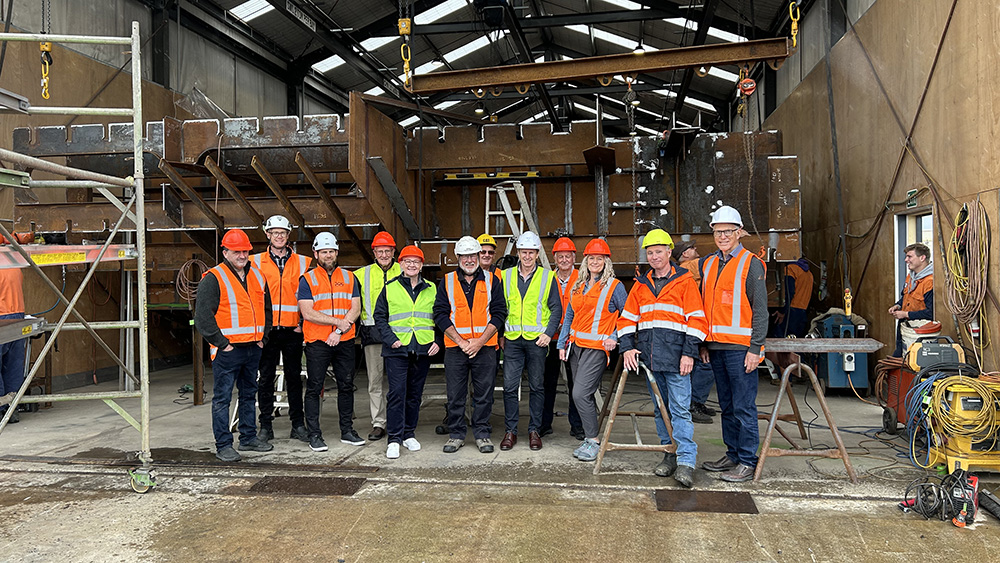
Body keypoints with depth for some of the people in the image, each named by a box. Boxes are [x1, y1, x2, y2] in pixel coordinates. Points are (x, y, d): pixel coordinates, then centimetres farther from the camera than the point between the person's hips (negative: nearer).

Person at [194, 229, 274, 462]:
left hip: (253, 347, 7)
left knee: (249, 394, 15)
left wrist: (263, 336, 12)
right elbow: (202, 316, -13)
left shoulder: (257, 276, 13)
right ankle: (223, 445, 6)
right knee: (222, 397, -1)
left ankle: (249, 438, 26)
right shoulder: (213, 279, -8)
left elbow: (266, 309, 22)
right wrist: (221, 343, -14)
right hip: (227, 349, -7)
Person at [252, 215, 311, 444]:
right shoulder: (256, 262, 6)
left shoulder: (302, 262, 7)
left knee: (294, 377, 7)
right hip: (266, 329, 0)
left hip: (293, 330, 1)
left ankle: (298, 424, 16)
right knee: (265, 377, 4)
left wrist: (303, 323, 0)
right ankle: (266, 425, 14)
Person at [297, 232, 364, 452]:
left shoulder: (348, 277, 10)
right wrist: (338, 321, -14)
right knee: (314, 388, 0)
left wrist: (339, 331, -11)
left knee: (346, 386, 9)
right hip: (317, 343, -3)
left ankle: (347, 431, 20)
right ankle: (314, 435, 8)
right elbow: (307, 313, -10)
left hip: (345, 342, 3)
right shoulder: (307, 279, 0)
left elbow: (356, 308, 2)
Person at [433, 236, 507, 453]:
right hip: (455, 348, 1)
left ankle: (482, 433, 18)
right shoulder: (447, 282, 6)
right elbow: (440, 314, 0)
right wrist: (461, 341, -10)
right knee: (455, 395, 6)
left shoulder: (491, 281, 5)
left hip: (485, 348, 0)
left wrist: (480, 341, -10)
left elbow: (499, 313, 0)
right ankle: (456, 434, 19)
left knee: (484, 394, 5)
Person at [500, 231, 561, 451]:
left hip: (537, 340, -1)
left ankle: (534, 430, 15)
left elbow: (556, 309, 4)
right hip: (512, 340, 1)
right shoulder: (506, 276, 9)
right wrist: (500, 334, 6)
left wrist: (548, 333, -8)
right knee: (509, 386, -1)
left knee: (536, 387, 6)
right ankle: (510, 431, 10)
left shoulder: (548, 277, 4)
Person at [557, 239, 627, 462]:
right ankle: (589, 437, 23)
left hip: (597, 348, -7)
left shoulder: (614, 286, -3)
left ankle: (593, 440, -3)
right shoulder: (578, 286, 15)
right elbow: (569, 316, 18)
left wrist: (615, 337, -11)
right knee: (580, 395, 11)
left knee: (580, 394, -15)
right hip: (576, 345, 7)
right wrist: (562, 343, 13)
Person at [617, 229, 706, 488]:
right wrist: (627, 347, 1)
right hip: (648, 357, 6)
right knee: (660, 408, 11)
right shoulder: (641, 285, 15)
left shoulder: (684, 281, 0)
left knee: (680, 408, -9)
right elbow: (627, 318, 14)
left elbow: (696, 319, -4)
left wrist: (689, 353, -10)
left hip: (675, 357, -5)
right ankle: (670, 454, 21)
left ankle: (686, 462, -7)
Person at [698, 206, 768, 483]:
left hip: (740, 348, -7)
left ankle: (747, 462, 5)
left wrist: (755, 348, -14)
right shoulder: (708, 264, 14)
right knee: (727, 406, 14)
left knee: (744, 407, -3)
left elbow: (760, 309, -8)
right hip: (716, 346, 7)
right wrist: (703, 343, 14)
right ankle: (732, 454, 24)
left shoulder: (751, 264, -5)